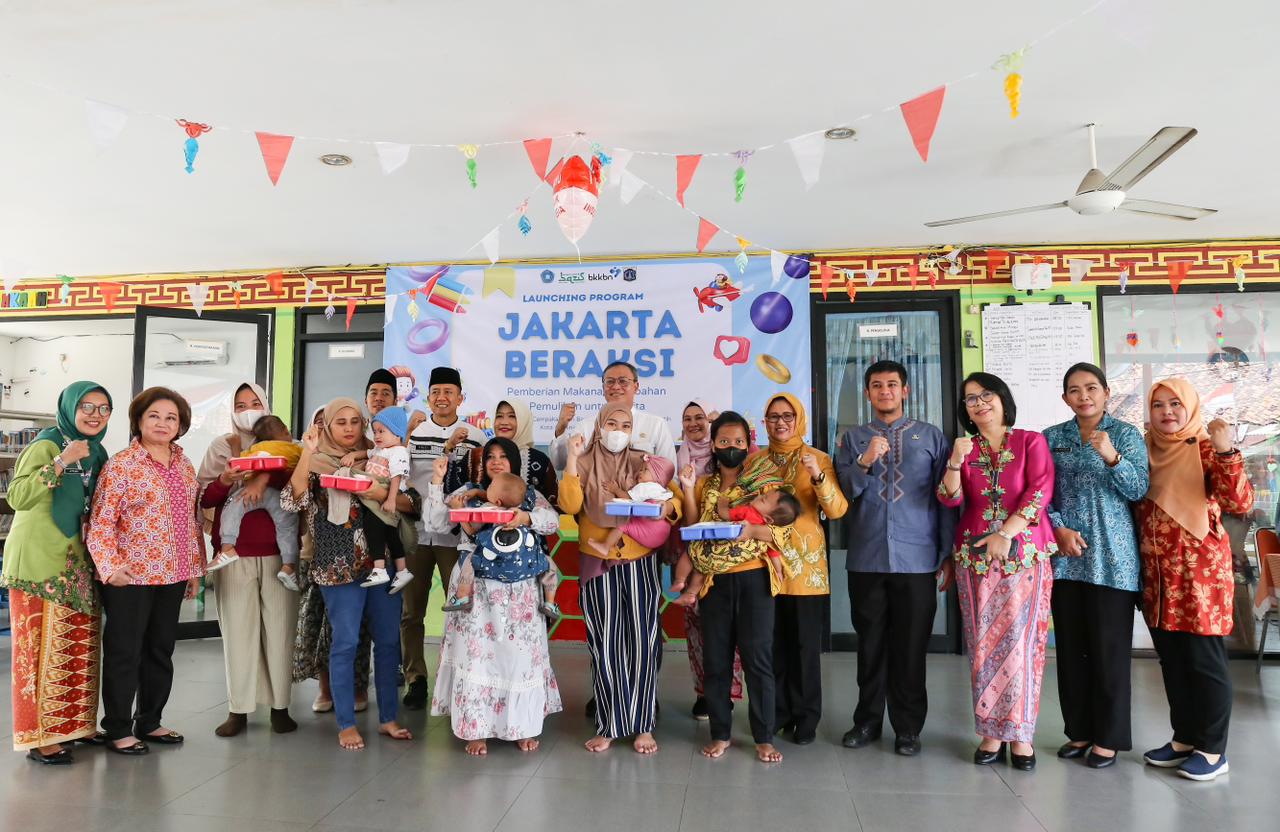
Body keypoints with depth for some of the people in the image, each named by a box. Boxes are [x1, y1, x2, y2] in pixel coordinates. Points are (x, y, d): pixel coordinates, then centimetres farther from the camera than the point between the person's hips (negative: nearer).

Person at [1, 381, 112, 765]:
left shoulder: (96, 452, 12)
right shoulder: (47, 444, -10)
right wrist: (62, 461, -27)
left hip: (79, 562, 7)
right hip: (40, 561, -7)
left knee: (81, 645, 11)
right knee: (44, 645, -4)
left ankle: (74, 723, 22)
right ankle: (40, 736, 4)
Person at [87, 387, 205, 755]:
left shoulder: (184, 465, 10)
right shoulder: (121, 465, -9)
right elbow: (100, 522, -12)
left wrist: (196, 567, 14)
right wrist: (109, 567, -23)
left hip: (173, 574, 6)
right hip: (131, 575, -6)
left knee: (161, 650, 14)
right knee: (124, 652, 4)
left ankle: (150, 721, 28)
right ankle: (118, 729, 18)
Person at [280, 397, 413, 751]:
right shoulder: (317, 464, 1)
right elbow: (292, 500, -15)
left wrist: (383, 494, -14)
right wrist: (307, 452, -18)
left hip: (382, 561, 4)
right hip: (339, 565, -4)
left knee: (388, 640, 7)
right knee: (346, 643, -1)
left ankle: (388, 718, 20)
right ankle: (346, 723, 13)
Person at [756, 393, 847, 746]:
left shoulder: (818, 458, 1)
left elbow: (837, 510, -8)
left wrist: (819, 477, -23)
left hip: (805, 562, -2)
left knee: (805, 641, 2)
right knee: (773, 641, 6)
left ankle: (806, 717, 15)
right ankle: (779, 712, 20)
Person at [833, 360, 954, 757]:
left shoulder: (931, 437, 6)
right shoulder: (852, 438, 9)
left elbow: (945, 496, 4)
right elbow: (842, 492, 1)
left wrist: (948, 553, 0)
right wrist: (865, 461, -16)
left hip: (917, 559, -1)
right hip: (866, 559, 1)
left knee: (911, 645, 5)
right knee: (870, 642, 9)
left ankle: (908, 727, 18)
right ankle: (868, 720, 23)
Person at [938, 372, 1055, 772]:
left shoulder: (1031, 442, 3)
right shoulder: (964, 447, 11)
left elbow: (1041, 491, -7)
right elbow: (949, 498, 1)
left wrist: (1005, 534, -13)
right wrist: (955, 464, -16)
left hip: (1025, 554, -2)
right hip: (975, 555, 3)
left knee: (1020, 641, -2)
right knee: (983, 643, 2)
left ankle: (1020, 733, 7)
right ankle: (991, 732, 8)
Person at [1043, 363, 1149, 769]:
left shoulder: (1126, 435, 1)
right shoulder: (1051, 438, 7)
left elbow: (1138, 490, -8)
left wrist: (1112, 456, -23)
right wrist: (1059, 530, -8)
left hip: (1112, 559, -3)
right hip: (1065, 556, 3)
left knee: (1109, 649, 1)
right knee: (1070, 647, 9)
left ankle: (1108, 737, 14)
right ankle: (1079, 730, 21)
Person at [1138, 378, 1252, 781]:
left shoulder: (1205, 449, -6)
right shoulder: (1146, 452, 11)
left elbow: (1240, 503, -17)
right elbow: (1132, 504, 16)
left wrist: (1225, 451, -27)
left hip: (1200, 570, -6)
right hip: (1157, 574, 6)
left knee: (1205, 660, 1)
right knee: (1172, 661, 13)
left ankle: (1212, 749, 13)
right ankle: (1184, 738, 26)